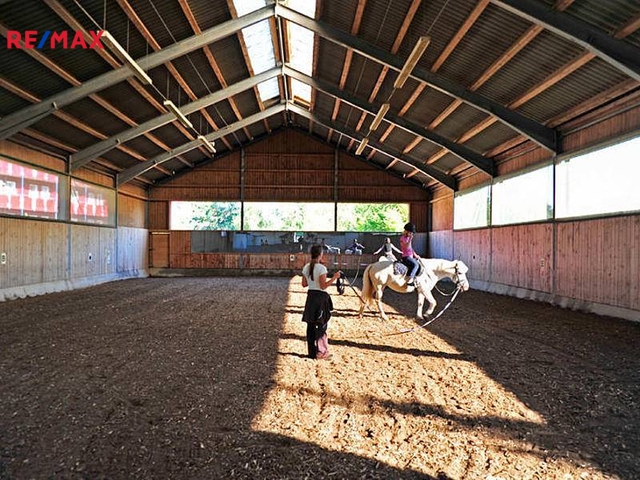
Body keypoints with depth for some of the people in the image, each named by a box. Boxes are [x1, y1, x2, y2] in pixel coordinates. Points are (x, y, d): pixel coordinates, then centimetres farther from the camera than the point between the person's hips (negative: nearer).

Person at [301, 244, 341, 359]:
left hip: (310, 297, 6)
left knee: (311, 325, 13)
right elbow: (323, 286, -18)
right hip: (321, 297, -6)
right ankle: (321, 352, 13)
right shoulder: (321, 268, -16)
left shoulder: (306, 267, 4)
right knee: (321, 326, 6)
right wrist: (334, 278, -13)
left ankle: (312, 352, 21)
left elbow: (304, 284, 9)